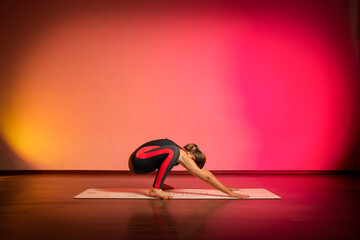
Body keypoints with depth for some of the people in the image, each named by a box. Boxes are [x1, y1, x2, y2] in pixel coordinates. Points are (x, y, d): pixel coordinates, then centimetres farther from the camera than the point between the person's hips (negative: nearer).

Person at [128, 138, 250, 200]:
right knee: (172, 152, -29)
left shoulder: (182, 152, 12)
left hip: (138, 161, 10)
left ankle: (159, 183, 20)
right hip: (138, 161, -10)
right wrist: (229, 193, -14)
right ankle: (155, 189, -24)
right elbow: (206, 177, -16)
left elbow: (204, 172, 19)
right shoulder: (184, 157, -14)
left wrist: (225, 188, 21)